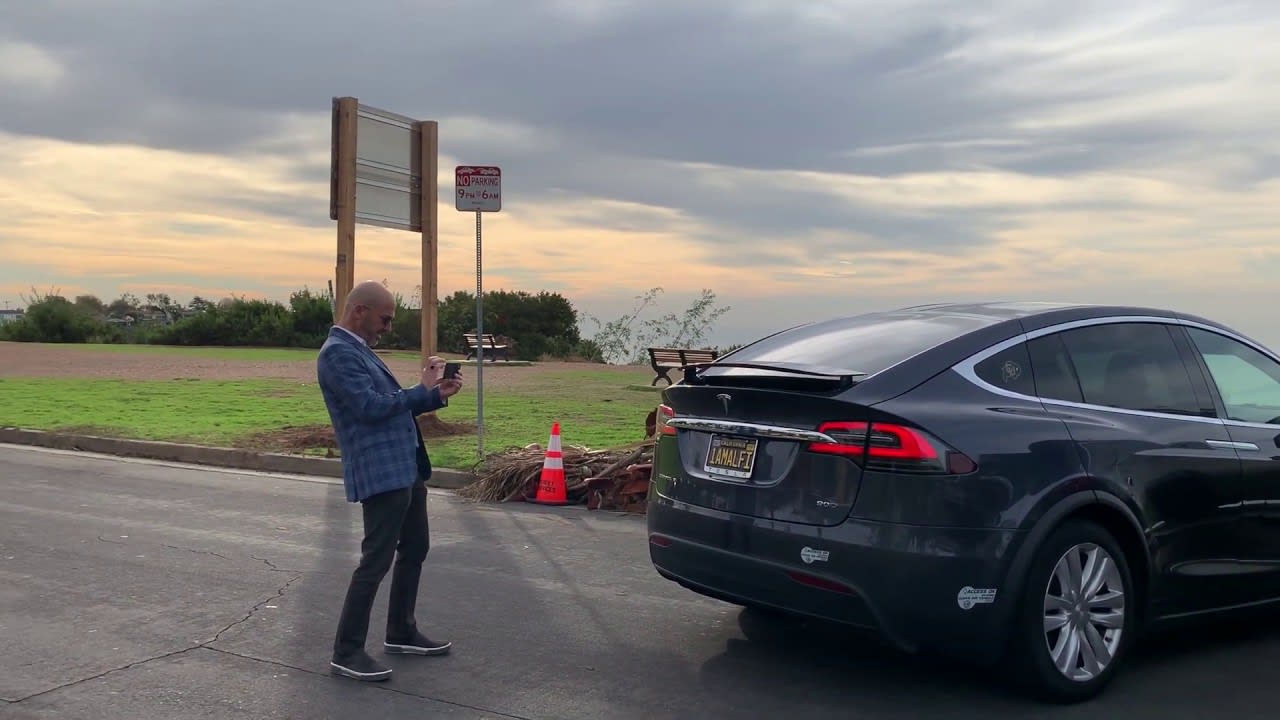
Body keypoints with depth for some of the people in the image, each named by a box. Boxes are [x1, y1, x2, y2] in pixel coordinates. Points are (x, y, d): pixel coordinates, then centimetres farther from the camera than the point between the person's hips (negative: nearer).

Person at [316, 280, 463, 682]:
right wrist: (422, 388, -12)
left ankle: (402, 633, 31)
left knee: (414, 551, 18)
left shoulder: (359, 350, 17)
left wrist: (437, 395, 8)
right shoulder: (338, 353, -14)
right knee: (376, 560, -6)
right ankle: (346, 653, 3)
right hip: (380, 473, -10)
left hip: (405, 468, 10)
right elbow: (371, 407, -23)